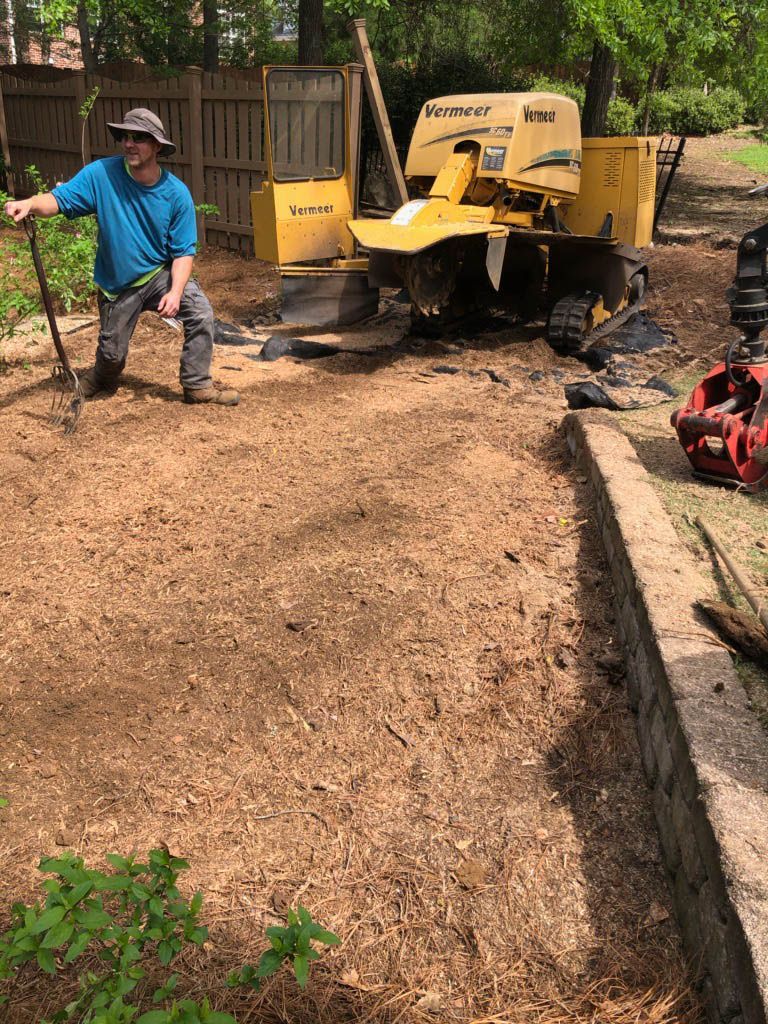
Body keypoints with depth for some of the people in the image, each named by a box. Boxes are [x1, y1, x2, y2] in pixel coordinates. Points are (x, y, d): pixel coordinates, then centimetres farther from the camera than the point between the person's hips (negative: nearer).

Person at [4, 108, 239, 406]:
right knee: (112, 353, 9)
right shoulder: (101, 174, -15)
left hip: (160, 274, 0)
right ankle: (102, 379, 47)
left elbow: (183, 251, -12)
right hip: (117, 284, 0)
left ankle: (197, 385, -6)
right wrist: (30, 204, -40)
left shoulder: (176, 193, -14)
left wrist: (175, 292, -26)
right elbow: (60, 198, -18)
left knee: (201, 313, -23)